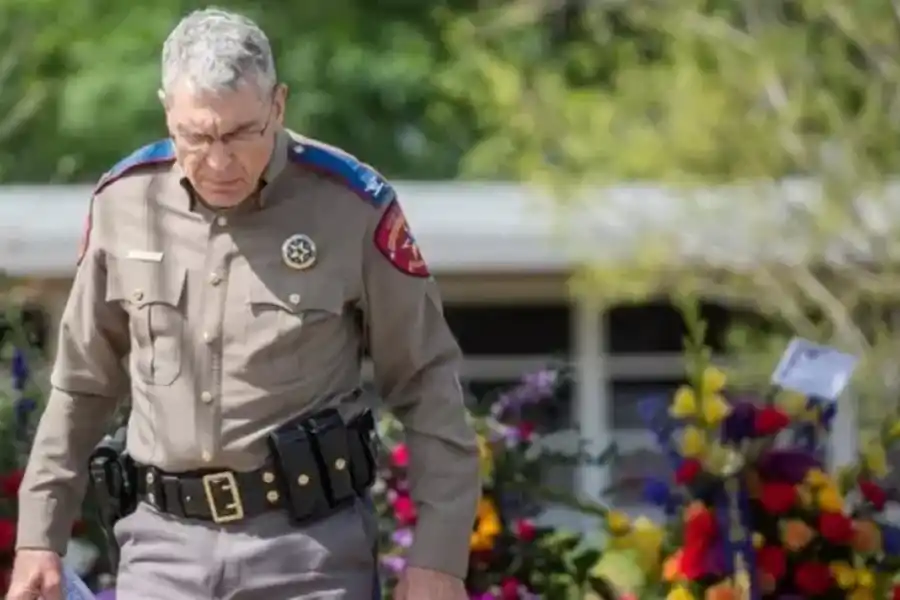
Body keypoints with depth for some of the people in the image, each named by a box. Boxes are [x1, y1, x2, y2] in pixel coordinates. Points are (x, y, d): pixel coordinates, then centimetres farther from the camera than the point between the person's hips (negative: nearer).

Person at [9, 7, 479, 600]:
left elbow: (428, 385, -1)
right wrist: (39, 535, 14)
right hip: (166, 541, 3)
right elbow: (84, 384, 16)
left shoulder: (350, 205, -7)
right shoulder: (124, 202, 3)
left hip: (310, 539, -3)